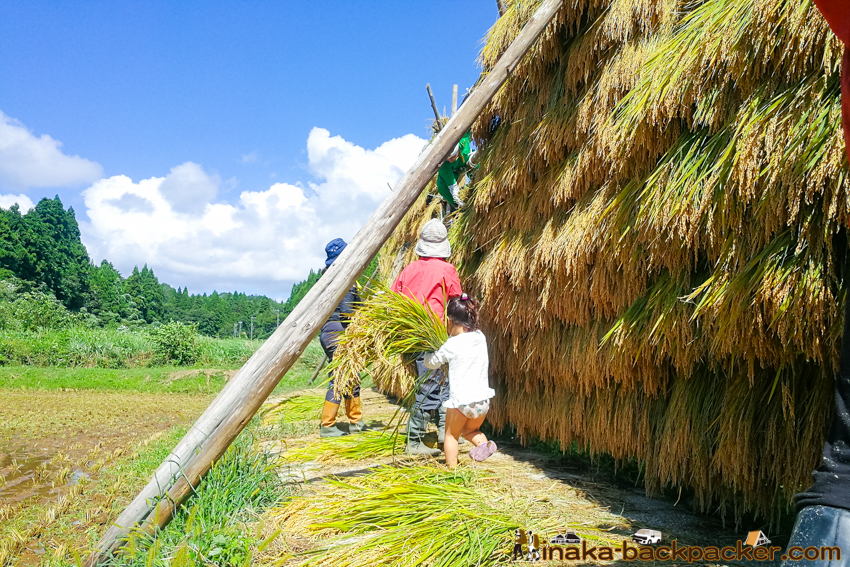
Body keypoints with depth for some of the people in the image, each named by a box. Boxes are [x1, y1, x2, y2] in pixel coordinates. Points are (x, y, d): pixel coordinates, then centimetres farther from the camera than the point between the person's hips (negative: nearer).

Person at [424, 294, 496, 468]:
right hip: (482, 399, 5)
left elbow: (431, 362, 4)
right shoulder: (480, 337, 4)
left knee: (451, 435, 14)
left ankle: (451, 468, 14)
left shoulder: (451, 346, -10)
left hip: (460, 400, -5)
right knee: (470, 430, 26)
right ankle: (484, 443, 0)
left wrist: (429, 353, 22)